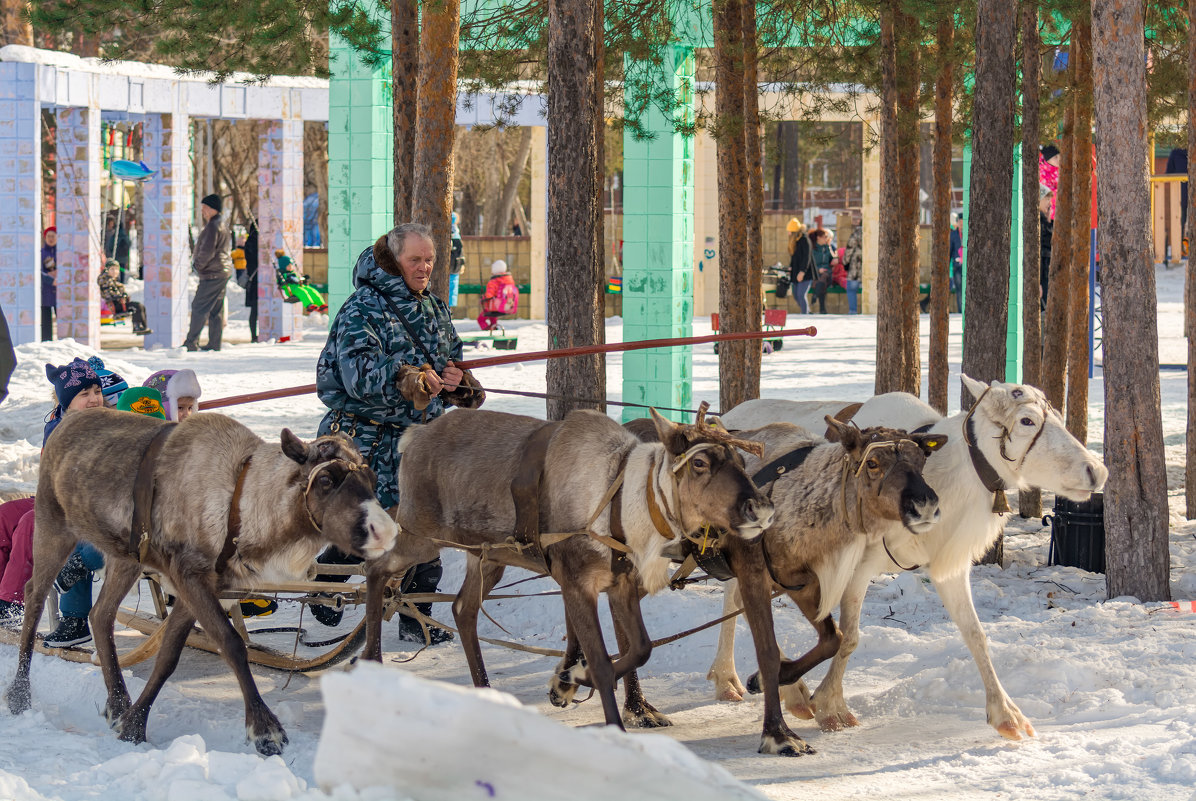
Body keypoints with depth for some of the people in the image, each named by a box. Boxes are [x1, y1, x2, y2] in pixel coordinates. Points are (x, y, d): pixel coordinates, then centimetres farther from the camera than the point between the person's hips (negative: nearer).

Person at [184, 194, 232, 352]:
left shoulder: (212, 226, -14)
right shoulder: (222, 225, 18)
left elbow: (207, 251, -21)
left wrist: (197, 265, -6)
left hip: (212, 274, -10)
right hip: (223, 272, 10)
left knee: (199, 308, -9)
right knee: (216, 310, 11)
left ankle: (191, 342, -10)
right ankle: (214, 343, 12)